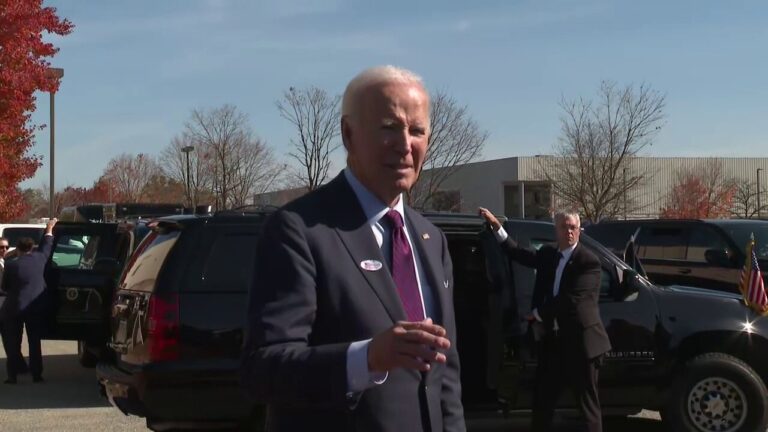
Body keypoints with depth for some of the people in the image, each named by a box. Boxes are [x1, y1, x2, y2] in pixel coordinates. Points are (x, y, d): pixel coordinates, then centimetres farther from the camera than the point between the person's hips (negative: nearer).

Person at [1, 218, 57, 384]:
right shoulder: (39, 258, -4)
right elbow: (47, 246, 17)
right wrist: (49, 229, 33)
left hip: (14, 307, -3)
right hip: (37, 307, 3)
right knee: (35, 342, 12)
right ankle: (37, 375, 12)